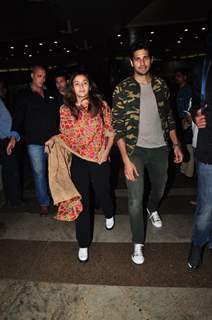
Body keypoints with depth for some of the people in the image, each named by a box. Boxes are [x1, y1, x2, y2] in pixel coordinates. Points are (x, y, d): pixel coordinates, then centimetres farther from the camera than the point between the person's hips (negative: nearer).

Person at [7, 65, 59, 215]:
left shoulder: (50, 95, 14)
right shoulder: (24, 96, 4)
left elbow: (58, 116, 17)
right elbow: (18, 117, -2)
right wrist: (14, 137, -13)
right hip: (35, 142, -3)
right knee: (39, 173, 3)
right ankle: (44, 203, 18)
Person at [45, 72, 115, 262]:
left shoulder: (101, 105, -3)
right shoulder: (65, 109, 0)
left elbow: (111, 131, 2)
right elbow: (65, 135, 10)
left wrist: (106, 150, -9)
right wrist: (53, 139, -9)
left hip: (99, 159, 0)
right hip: (78, 161, 1)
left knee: (103, 193, 18)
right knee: (82, 202, 8)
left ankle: (109, 215, 56)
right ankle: (84, 244, 26)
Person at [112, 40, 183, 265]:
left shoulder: (161, 85, 3)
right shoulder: (122, 89, -8)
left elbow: (168, 116, 12)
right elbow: (117, 127, -11)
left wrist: (176, 144, 7)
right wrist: (126, 159, -17)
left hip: (160, 148, 4)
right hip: (135, 150, -4)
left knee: (159, 188, 23)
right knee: (135, 200, -3)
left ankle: (152, 209, 58)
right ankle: (138, 244, 19)